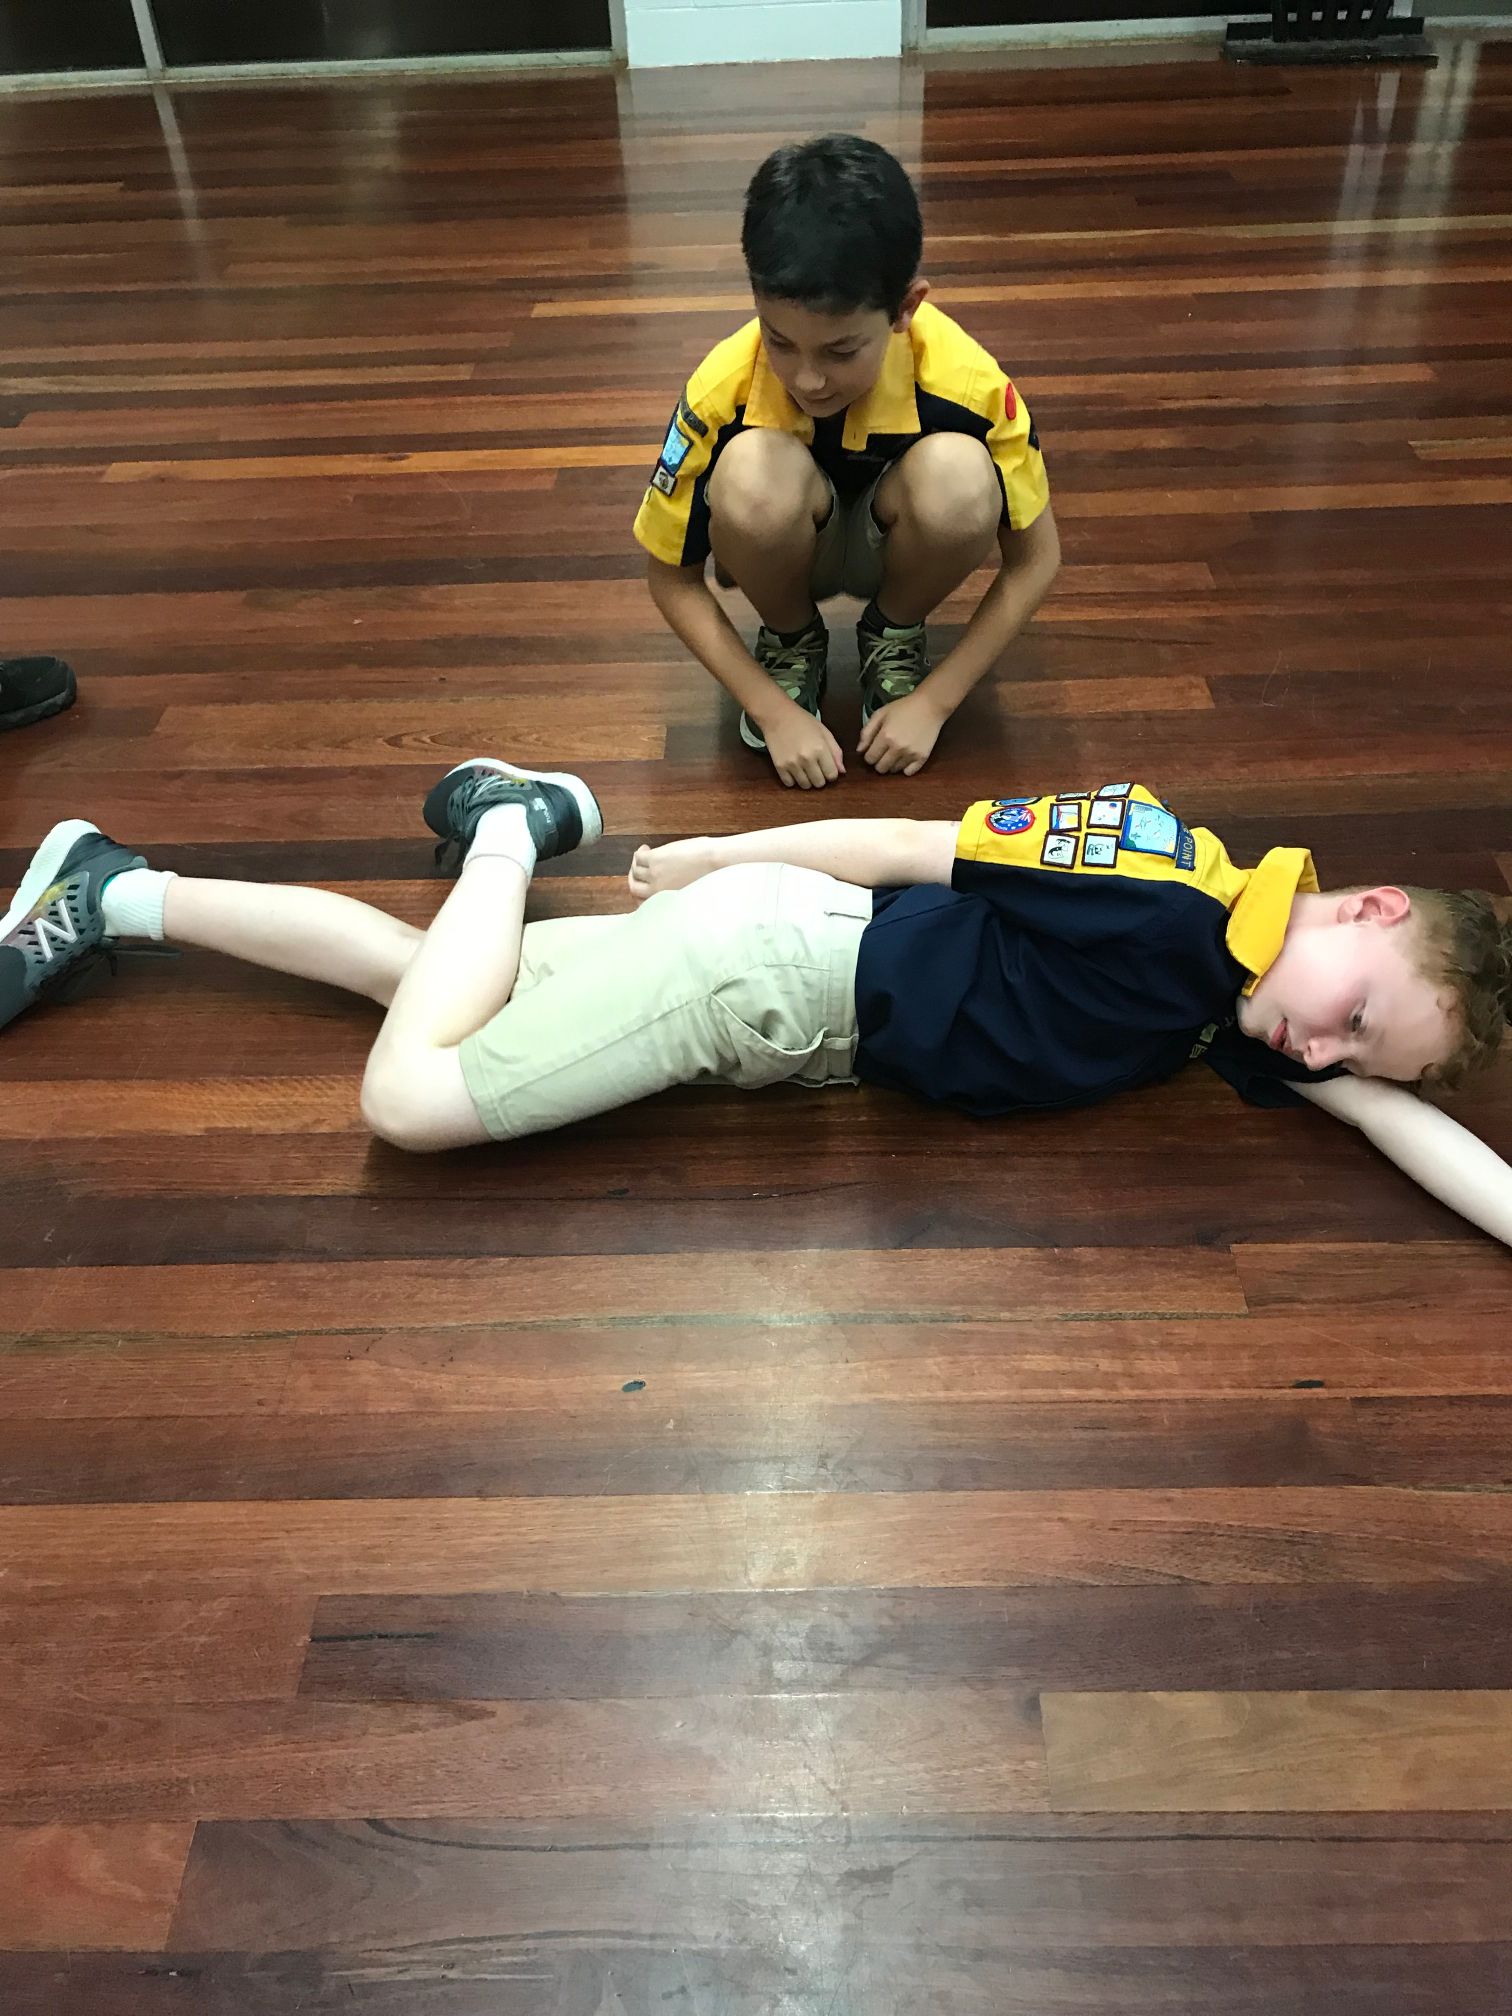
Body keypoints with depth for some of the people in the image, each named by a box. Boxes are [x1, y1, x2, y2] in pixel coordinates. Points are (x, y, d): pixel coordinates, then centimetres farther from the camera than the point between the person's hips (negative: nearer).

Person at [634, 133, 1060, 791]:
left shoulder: (967, 381, -29)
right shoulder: (722, 389, -29)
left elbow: (1034, 560, -15)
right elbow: (671, 578, -16)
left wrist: (933, 701, -20)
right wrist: (775, 711, -22)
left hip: (889, 545, 1)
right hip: (786, 551, 0)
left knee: (959, 475, -35)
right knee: (754, 472, -37)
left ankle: (895, 636, -2)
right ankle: (791, 640, -4)